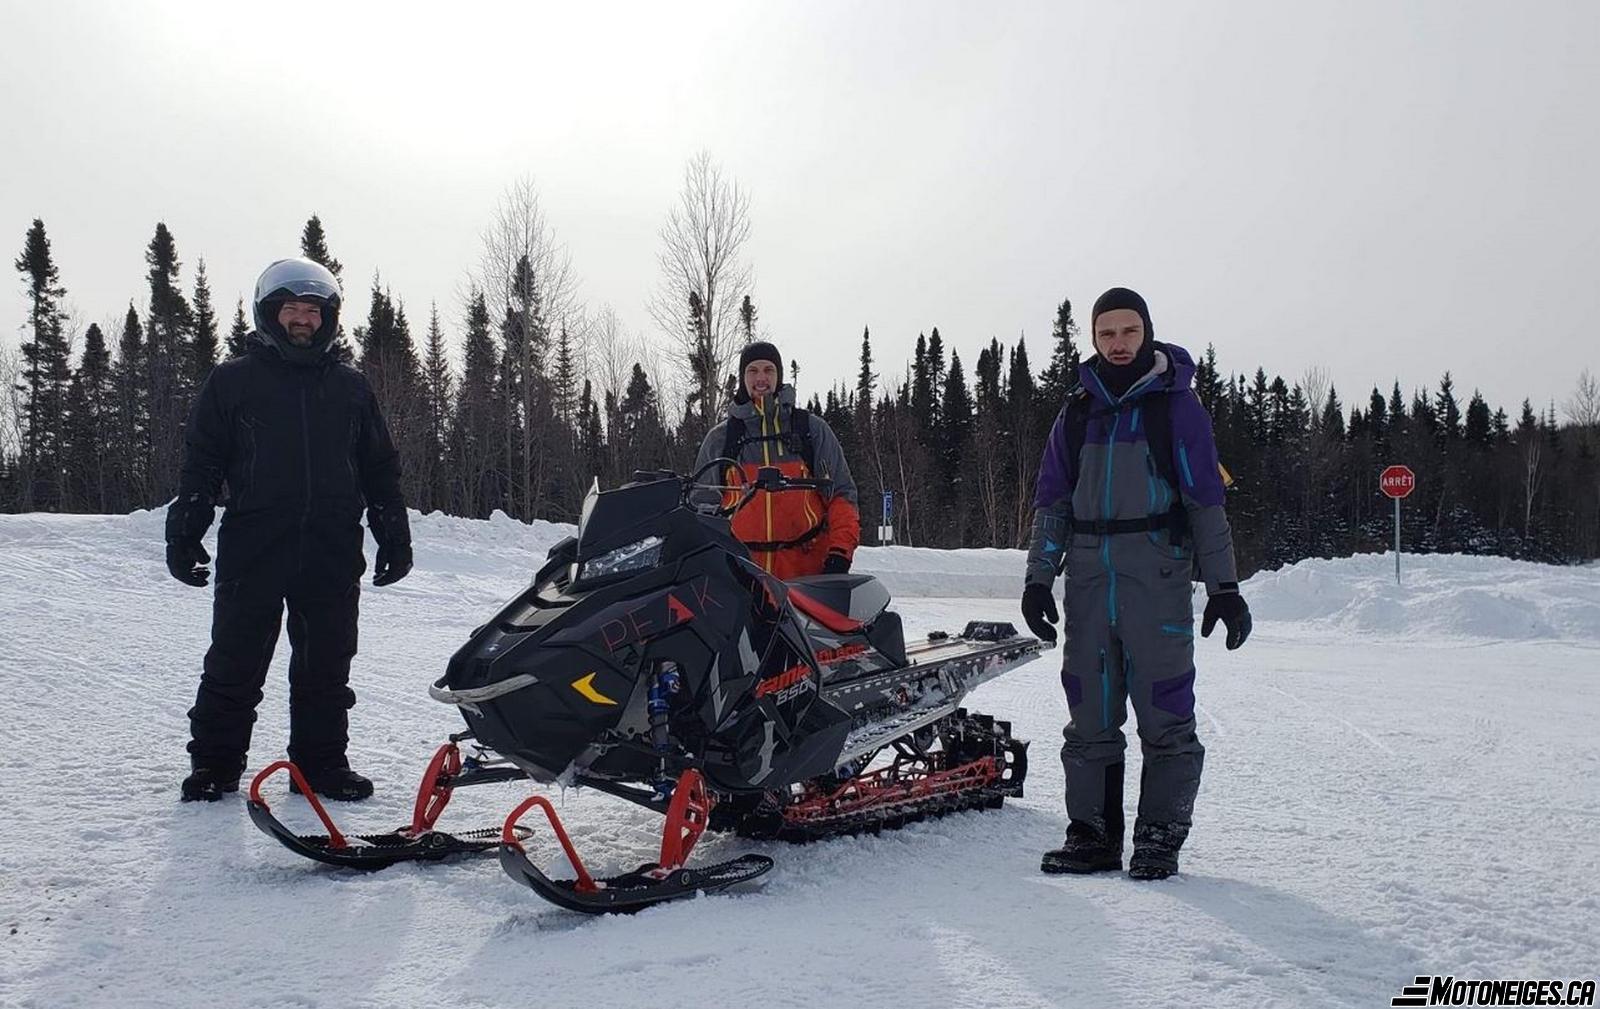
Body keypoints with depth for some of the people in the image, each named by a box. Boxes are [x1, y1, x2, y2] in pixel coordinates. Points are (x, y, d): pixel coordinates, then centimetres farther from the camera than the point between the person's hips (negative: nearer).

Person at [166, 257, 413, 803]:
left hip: (333, 553, 2)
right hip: (252, 549, -2)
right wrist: (184, 535, -1)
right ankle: (215, 761, 16)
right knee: (235, 664, 3)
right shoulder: (233, 380, 7)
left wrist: (394, 536, 12)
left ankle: (322, 762, 17)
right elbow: (200, 462, 6)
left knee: (326, 667, 6)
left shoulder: (351, 388, 13)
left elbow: (381, 469, 17)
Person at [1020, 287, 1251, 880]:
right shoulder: (1078, 410, 15)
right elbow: (1051, 498, 16)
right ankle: (1092, 834, 12)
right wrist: (1039, 577, 9)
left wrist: (1223, 586, -2)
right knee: (1089, 712, 5)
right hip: (1088, 572, 4)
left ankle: (1160, 837, 8)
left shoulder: (1176, 404, 4)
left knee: (1164, 709, -2)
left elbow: (1206, 498, 2)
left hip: (1157, 570, -4)